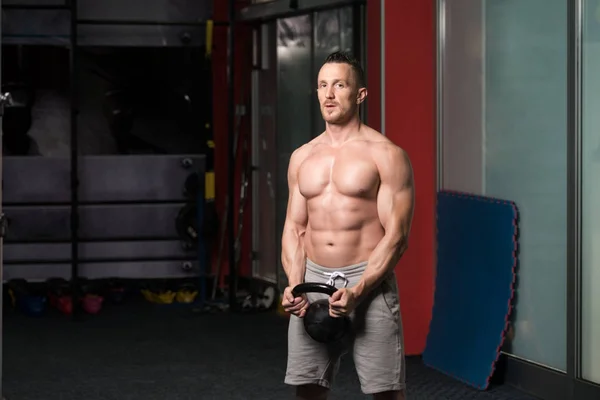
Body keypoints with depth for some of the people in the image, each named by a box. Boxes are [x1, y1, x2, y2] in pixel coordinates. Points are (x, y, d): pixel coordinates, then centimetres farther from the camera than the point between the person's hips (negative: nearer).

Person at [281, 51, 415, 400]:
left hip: (368, 281, -5)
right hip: (313, 280, 5)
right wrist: (294, 283, -5)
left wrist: (357, 292, -21)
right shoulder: (302, 157, 12)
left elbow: (396, 236, -10)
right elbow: (294, 228, 13)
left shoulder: (385, 155, -5)